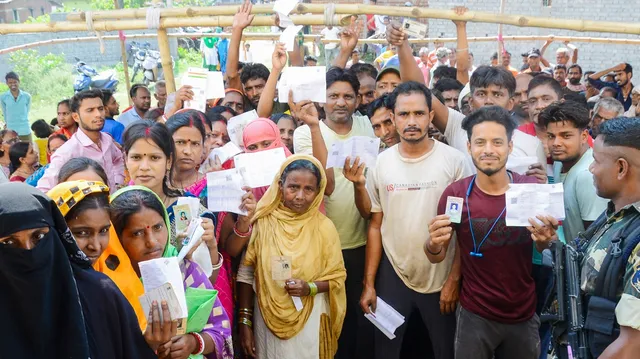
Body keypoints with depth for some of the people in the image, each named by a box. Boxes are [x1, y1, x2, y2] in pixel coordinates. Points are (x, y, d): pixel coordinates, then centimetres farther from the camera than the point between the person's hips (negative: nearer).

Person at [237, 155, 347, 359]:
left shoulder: (324, 226, -6)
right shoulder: (263, 222, -7)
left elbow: (337, 276, 0)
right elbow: (246, 274, -2)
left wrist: (310, 288, -18)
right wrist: (245, 322, -2)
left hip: (309, 321, 0)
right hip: (267, 319, 0)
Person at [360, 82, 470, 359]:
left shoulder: (454, 161, -8)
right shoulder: (381, 163, 0)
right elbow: (376, 227, 4)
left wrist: (455, 279, -9)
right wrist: (369, 283, 2)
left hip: (440, 279, -2)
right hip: (392, 276, 2)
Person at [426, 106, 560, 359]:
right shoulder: (455, 194, -13)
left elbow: (542, 249, 4)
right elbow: (437, 257, -3)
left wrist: (544, 240, -19)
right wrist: (434, 243, -25)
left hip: (525, 314, 2)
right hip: (475, 315, -1)